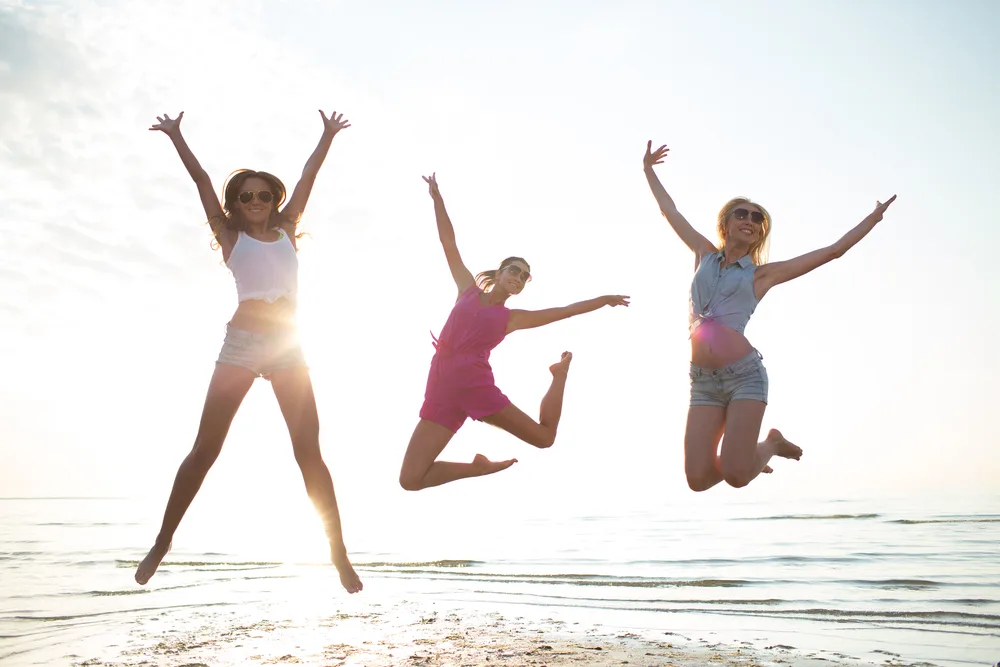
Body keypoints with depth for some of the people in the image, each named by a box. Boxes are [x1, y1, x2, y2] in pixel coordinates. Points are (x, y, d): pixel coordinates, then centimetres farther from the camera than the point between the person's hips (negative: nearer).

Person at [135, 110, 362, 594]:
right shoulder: (230, 235, 11)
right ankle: (163, 541, 14)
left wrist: (328, 136, 25)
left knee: (309, 453, -2)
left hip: (287, 346, 2)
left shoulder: (286, 231, 15)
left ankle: (338, 552, 1)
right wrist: (175, 136, 21)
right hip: (241, 343, -1)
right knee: (204, 449, 0)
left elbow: (308, 176, 20)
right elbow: (201, 179, 14)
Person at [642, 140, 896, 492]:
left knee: (735, 475, -14)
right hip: (703, 382, 3)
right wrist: (648, 170, 32)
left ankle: (770, 444, 19)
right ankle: (745, 455, 26)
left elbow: (833, 250, 10)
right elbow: (669, 211, 25)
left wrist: (873, 217, 11)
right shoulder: (705, 255, 15)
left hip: (745, 375, -3)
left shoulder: (762, 273, 7)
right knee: (698, 478, -6)